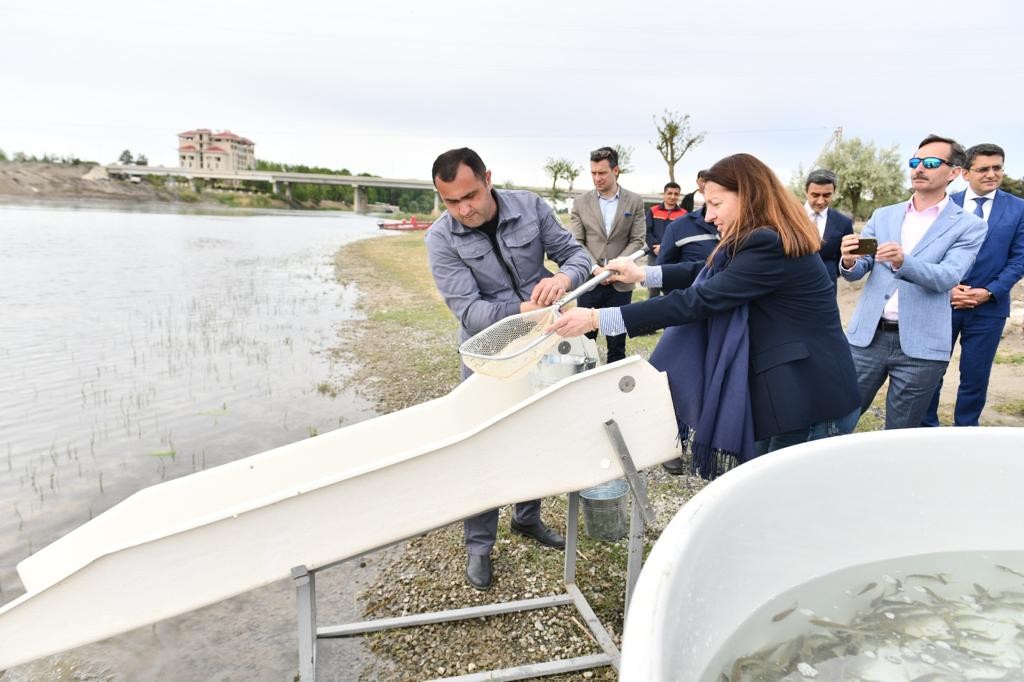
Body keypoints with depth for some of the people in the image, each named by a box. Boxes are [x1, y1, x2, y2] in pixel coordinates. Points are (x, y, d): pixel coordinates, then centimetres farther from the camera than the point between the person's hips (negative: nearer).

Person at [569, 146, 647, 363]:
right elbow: (576, 243, 0)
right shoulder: (581, 202, 4)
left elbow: (637, 241, -1)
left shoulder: (634, 202, 3)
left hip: (620, 282, 0)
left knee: (617, 342, 8)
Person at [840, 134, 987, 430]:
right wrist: (849, 261, -18)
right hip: (868, 336, 3)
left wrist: (902, 262, -33)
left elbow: (948, 277, -14)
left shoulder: (968, 226, 1)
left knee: (900, 436, 10)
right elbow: (856, 273, 6)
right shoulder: (883, 216, 11)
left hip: (920, 345, -2)